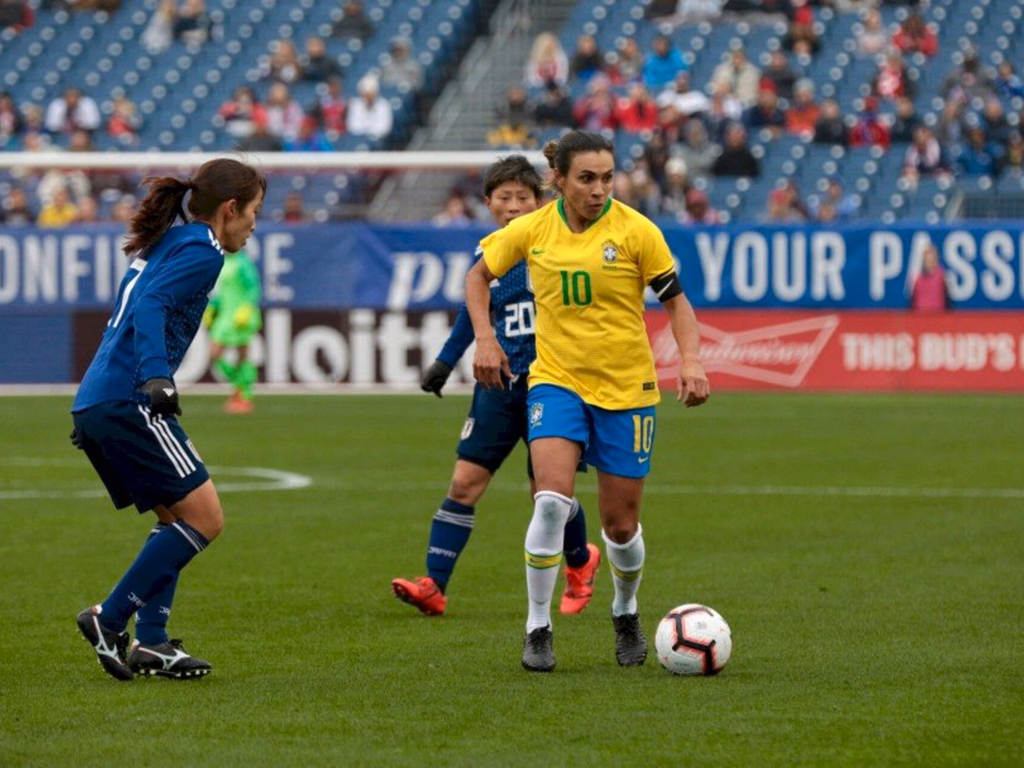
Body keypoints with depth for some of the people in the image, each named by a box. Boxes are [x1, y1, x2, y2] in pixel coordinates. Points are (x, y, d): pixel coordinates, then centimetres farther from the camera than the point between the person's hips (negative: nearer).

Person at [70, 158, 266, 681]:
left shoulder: (162, 245, 22)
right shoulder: (200, 251, -7)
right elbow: (150, 307, -22)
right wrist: (156, 378, -34)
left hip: (96, 402, 10)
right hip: (128, 402, -10)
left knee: (176, 519, 14)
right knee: (204, 517, -7)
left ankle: (151, 641, 7)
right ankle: (110, 618, -8)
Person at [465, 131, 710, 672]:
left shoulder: (635, 231, -9)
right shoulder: (531, 230, -3)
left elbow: (676, 300, -2)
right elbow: (479, 275, 14)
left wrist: (690, 360, -17)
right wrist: (484, 339, 1)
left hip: (626, 388, 0)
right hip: (556, 379, 0)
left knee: (620, 524, 6)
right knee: (552, 500, -21)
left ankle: (625, 613, 36)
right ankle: (538, 627, -9)